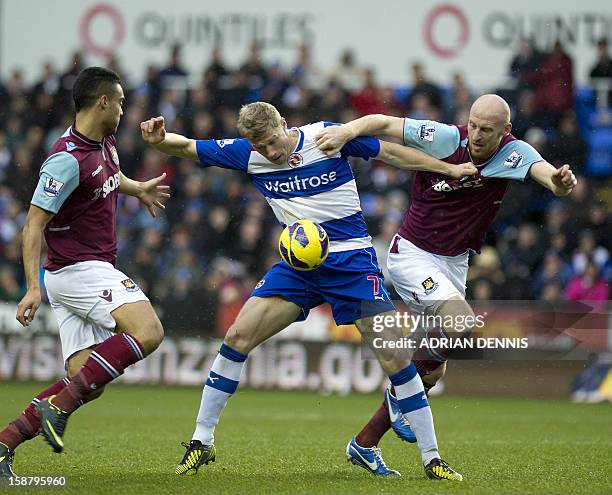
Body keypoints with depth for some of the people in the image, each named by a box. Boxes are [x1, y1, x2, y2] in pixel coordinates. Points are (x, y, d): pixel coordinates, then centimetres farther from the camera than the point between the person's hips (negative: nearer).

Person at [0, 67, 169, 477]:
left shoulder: (104, 143, 11)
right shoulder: (68, 159, -17)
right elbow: (34, 223, -19)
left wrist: (137, 188, 45)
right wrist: (33, 287, -25)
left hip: (93, 271, 10)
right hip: (78, 270, -10)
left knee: (87, 383, 1)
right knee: (148, 332, -26)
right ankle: (59, 406, -25)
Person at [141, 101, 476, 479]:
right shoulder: (247, 155, -3)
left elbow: (389, 152, 1)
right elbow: (187, 148, 3)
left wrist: (449, 169, 4)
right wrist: (159, 139, -20)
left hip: (351, 259, -3)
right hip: (297, 263, 3)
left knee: (395, 358, -11)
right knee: (237, 337, -10)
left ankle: (432, 458, 0)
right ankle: (202, 441, 3)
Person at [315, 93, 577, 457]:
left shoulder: (514, 154, -12)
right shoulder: (445, 138, -17)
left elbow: (543, 170, -32)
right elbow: (383, 123, -14)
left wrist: (560, 181, -56)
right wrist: (347, 130, -34)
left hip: (454, 263, 5)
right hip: (412, 254, -5)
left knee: (434, 371, 7)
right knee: (462, 323, -28)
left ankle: (366, 441, 21)